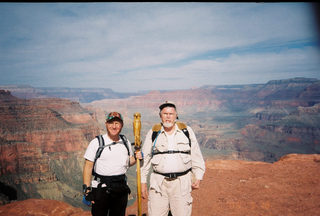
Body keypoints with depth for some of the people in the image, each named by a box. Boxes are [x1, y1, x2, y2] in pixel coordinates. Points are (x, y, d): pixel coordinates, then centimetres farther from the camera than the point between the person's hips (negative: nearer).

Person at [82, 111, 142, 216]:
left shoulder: (125, 142, 7)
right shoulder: (96, 142, -7)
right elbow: (88, 166, -8)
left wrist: (136, 158, -4)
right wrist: (87, 190, -13)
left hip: (121, 188, 4)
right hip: (101, 188, -4)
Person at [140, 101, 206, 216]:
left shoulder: (187, 131, 5)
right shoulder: (153, 133, 4)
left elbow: (196, 156, 9)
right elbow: (145, 158, 7)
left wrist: (198, 177, 4)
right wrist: (143, 182, 5)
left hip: (182, 182, 0)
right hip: (158, 182, 0)